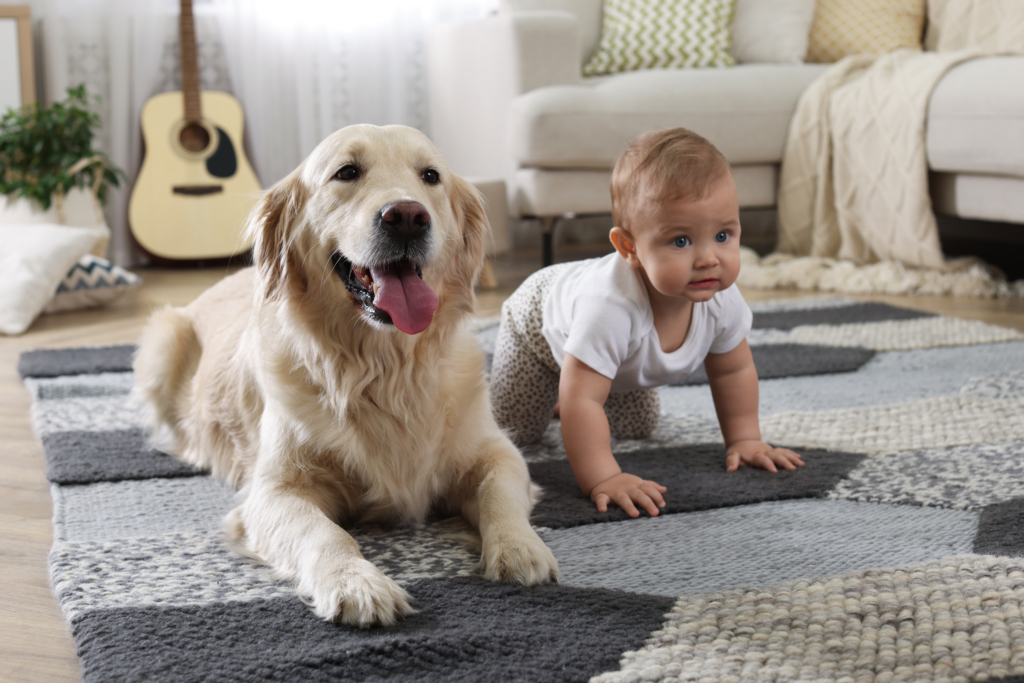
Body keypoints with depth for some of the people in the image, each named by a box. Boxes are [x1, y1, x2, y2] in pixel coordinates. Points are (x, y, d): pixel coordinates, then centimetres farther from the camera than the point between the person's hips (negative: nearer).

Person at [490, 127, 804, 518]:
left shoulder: (720, 298, -33)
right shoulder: (609, 307, -52)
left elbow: (733, 371, -13)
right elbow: (581, 401, -50)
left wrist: (744, 440, -12)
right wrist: (602, 480, -53)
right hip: (540, 324, -5)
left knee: (638, 428, 19)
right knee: (516, 431, 1)